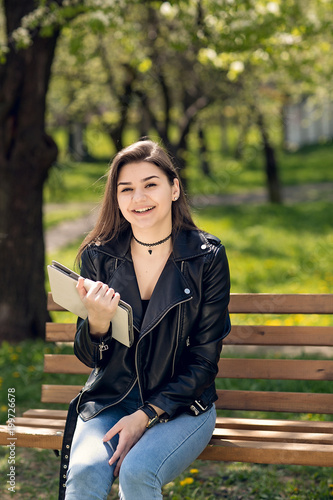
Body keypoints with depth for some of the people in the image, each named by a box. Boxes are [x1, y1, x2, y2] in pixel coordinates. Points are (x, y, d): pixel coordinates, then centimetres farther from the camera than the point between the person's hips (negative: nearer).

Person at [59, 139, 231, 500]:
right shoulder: (97, 256, 0)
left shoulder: (207, 257, -6)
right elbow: (88, 357, 5)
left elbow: (204, 363, -4)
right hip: (108, 400, 2)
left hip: (180, 406, -1)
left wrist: (145, 416, -15)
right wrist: (97, 322, -18)